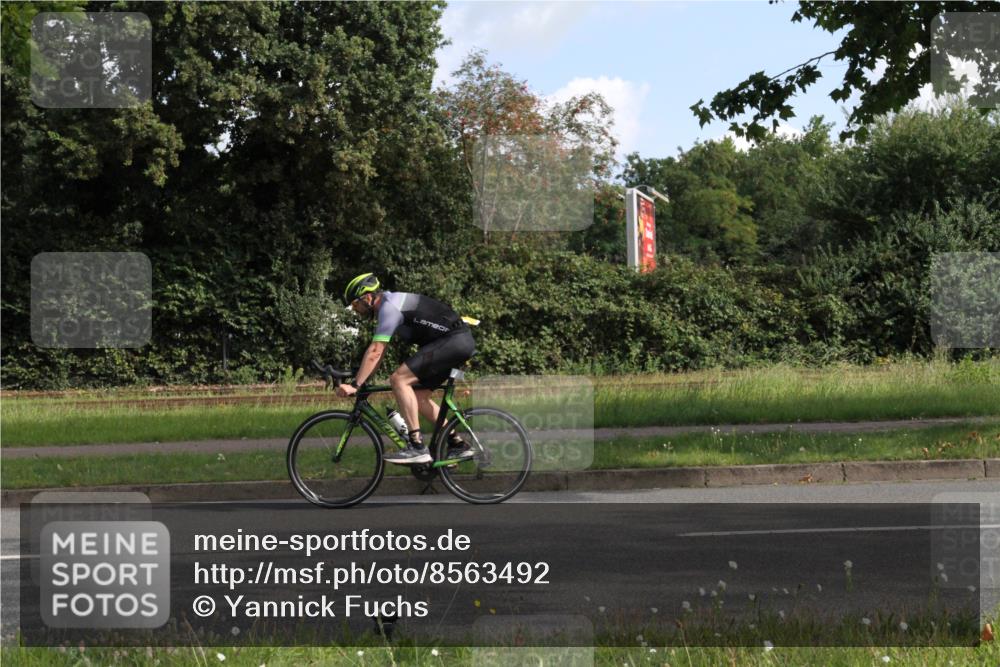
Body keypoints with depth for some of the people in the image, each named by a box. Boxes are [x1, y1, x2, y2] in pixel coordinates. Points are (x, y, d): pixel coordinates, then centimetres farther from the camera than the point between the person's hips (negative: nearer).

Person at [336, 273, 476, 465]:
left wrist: (355, 385, -19)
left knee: (399, 379, -17)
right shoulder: (388, 305, 18)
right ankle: (458, 445, 16)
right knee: (418, 396, 14)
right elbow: (378, 352, 22)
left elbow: (375, 351, -19)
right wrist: (363, 382, 18)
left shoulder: (389, 307, -13)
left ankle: (417, 447, -19)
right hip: (460, 342, 11)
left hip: (454, 340, -11)